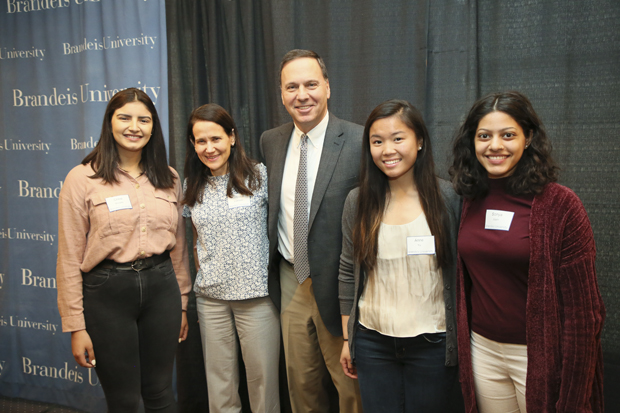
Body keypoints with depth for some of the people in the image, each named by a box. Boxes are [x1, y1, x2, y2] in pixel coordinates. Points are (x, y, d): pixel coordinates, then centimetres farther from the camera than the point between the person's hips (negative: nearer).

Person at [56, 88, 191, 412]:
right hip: (107, 291, -3)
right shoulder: (82, 179, -5)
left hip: (161, 286, 3)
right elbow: (69, 258, -4)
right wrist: (76, 326, -5)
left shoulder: (169, 178, 7)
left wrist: (182, 304, 14)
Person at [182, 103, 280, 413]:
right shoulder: (192, 186, 8)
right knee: (218, 379, 12)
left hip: (256, 294, -3)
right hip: (210, 297, 4)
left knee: (262, 376, 3)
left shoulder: (259, 176, -5)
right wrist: (202, 275, 12)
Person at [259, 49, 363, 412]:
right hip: (290, 281, 5)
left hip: (337, 284, -5)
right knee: (301, 382, 20)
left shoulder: (359, 141, -14)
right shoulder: (271, 141, 5)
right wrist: (272, 268, 11)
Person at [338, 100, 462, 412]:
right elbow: (348, 273, 5)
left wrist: (461, 340, -1)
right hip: (373, 343, 2)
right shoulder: (358, 201, -1)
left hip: (432, 344, -1)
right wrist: (347, 339, 8)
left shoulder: (447, 198, -7)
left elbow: (461, 271, -3)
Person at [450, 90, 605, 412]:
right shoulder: (471, 201, 0)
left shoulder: (559, 204, -14)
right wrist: (462, 345, 8)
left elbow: (580, 306, -13)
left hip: (540, 357, -4)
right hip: (483, 350, 4)